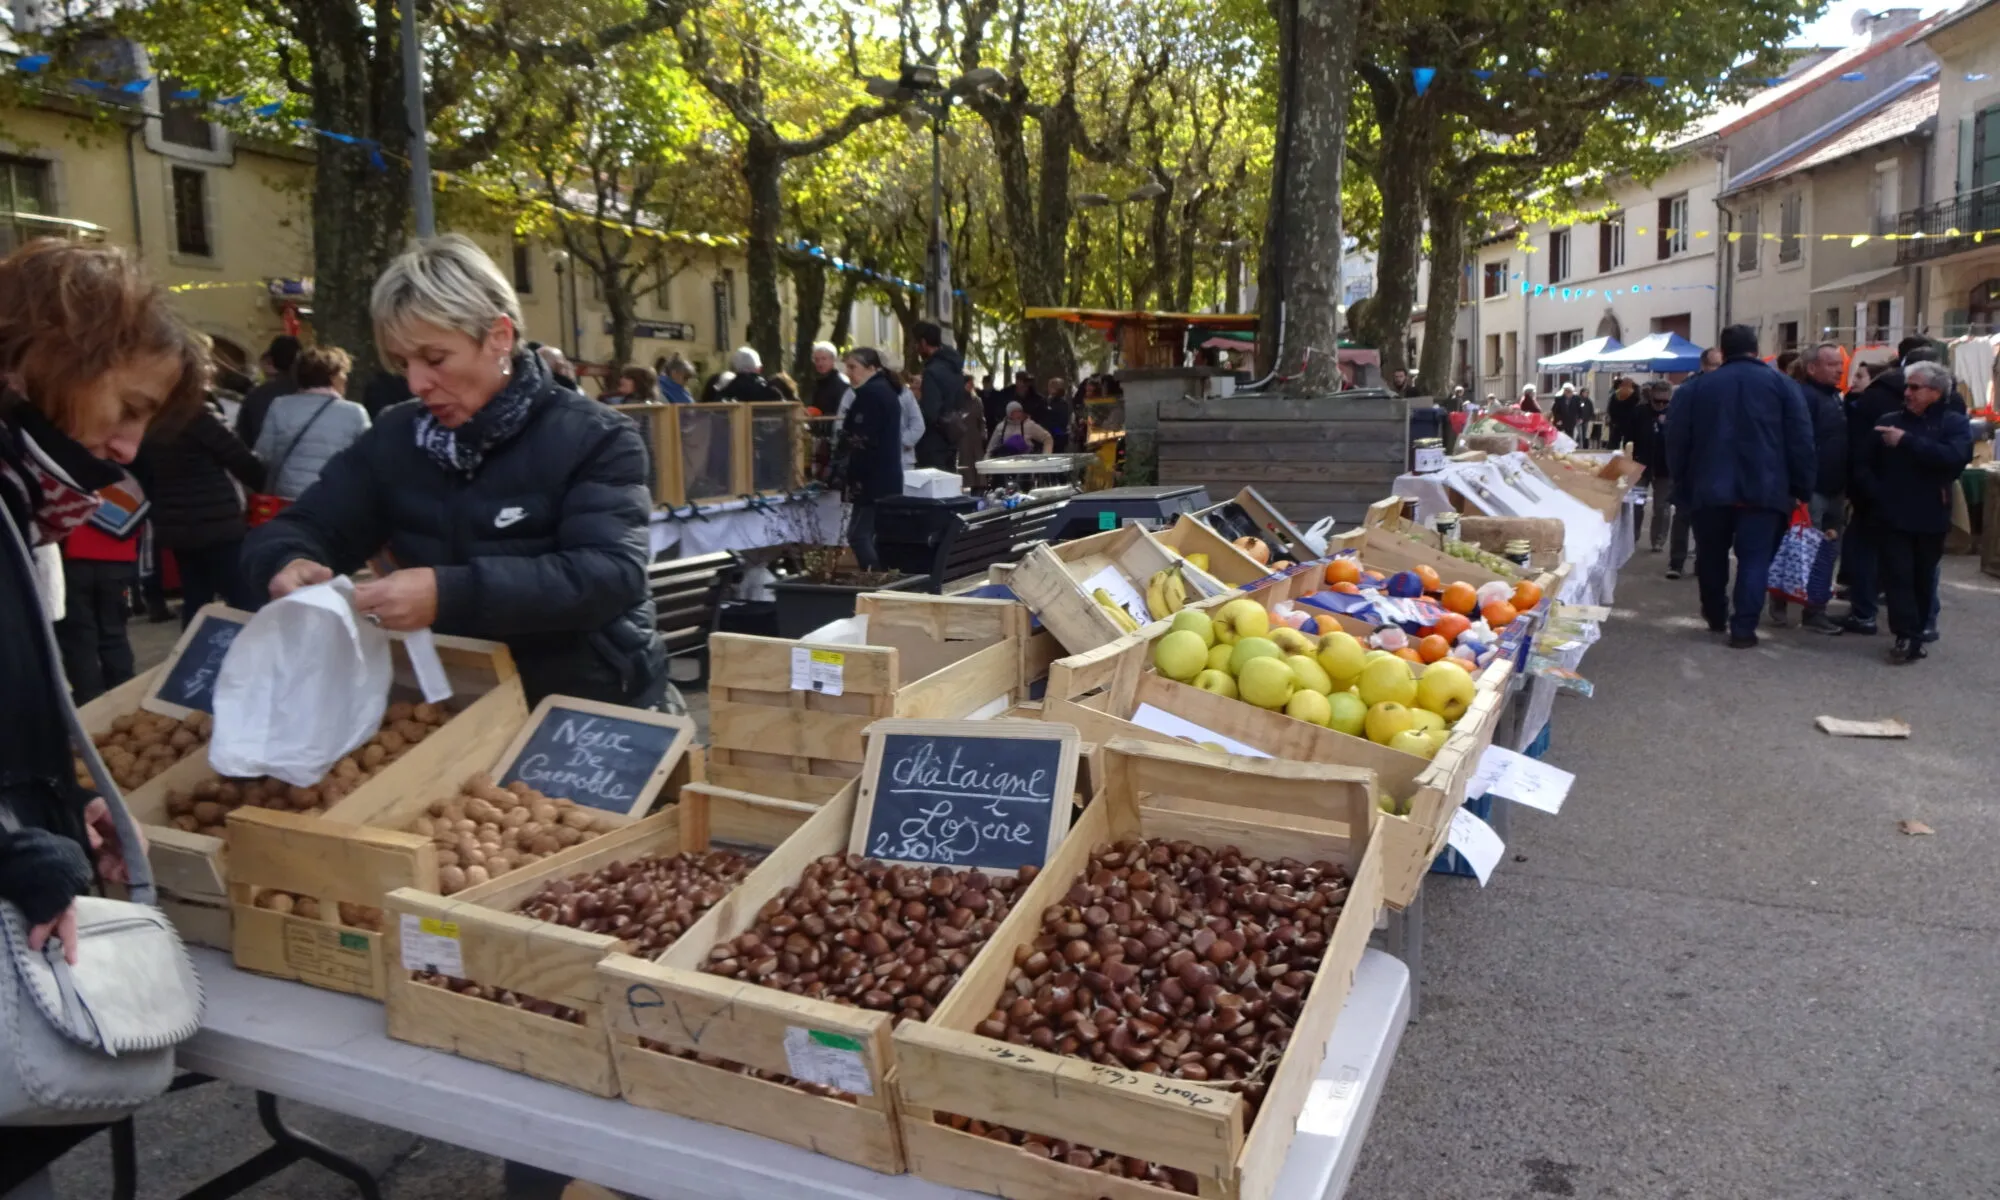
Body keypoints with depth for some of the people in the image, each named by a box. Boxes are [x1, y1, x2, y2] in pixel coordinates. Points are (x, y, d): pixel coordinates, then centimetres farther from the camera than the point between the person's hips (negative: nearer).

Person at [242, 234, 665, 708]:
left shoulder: (596, 439, -6)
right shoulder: (394, 438, 9)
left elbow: (611, 575, -19)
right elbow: (303, 528, 12)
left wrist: (452, 594, -30)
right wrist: (288, 563, -13)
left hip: (591, 711, -3)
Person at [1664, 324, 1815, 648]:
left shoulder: (1695, 387, 8)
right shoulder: (1781, 384, 5)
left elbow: (1676, 442, 6)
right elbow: (1801, 441, 1)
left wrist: (1681, 486, 13)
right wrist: (1801, 488, 5)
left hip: (1709, 488, 1)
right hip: (1762, 488, -1)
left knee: (1711, 555, 17)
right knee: (1754, 558, 1)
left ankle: (1716, 616, 31)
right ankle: (1743, 628, -5)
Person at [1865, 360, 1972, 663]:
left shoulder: (1955, 423, 1)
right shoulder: (1888, 421, 6)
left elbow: (1955, 457, -19)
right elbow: (1866, 463, 7)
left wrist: (1907, 441, -21)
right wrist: (1876, 495, -8)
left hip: (1931, 518, 0)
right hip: (1892, 516, 0)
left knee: (1923, 579, 10)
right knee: (1898, 576, -6)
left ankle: (1915, 634, 20)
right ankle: (1907, 637, -7)